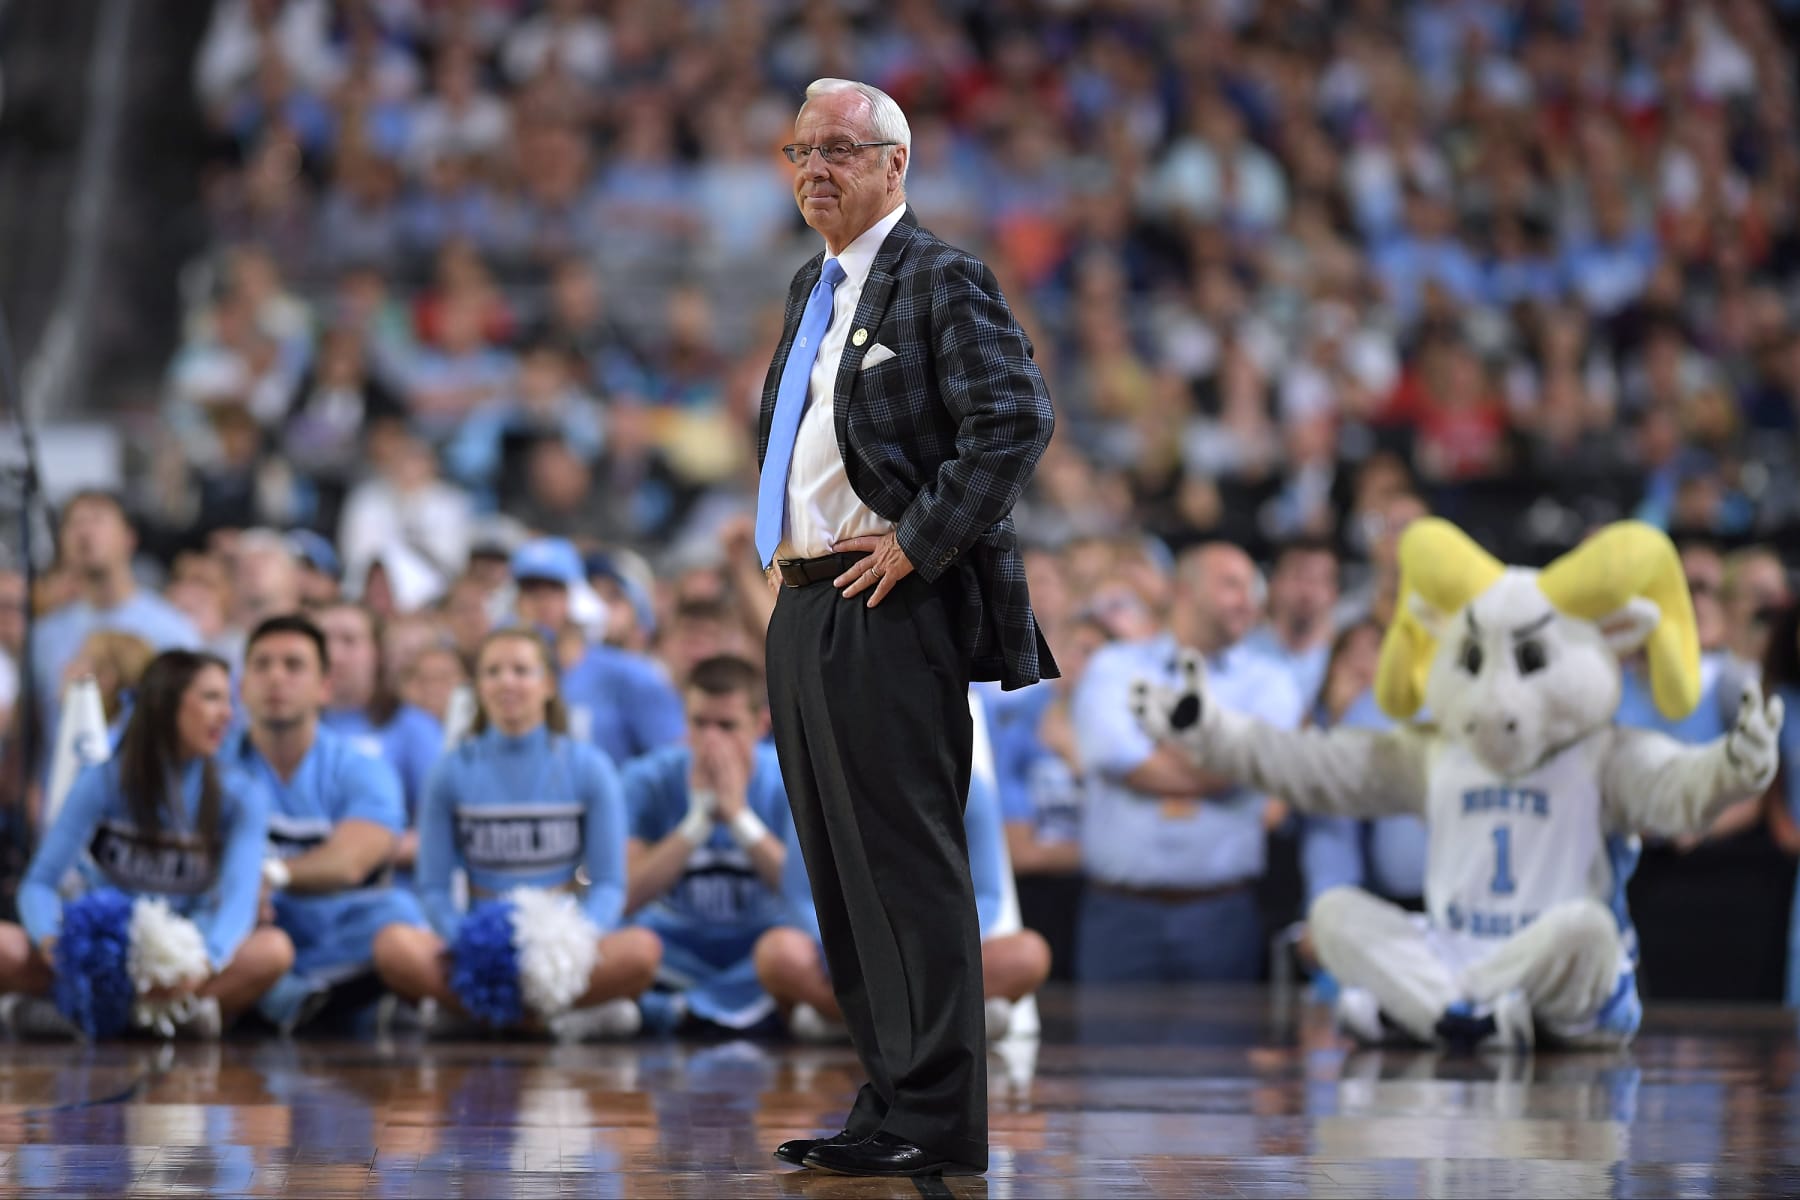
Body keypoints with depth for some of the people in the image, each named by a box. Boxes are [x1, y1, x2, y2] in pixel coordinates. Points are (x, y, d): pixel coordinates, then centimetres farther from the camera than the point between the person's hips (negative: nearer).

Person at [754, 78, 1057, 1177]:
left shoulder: (940, 279, -9)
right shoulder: (812, 291, 18)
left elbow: (1019, 419, -20)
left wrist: (919, 543, -18)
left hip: (890, 608, -9)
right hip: (805, 606, 9)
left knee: (909, 862, -8)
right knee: (840, 869, 12)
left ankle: (938, 1118, -6)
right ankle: (889, 1097, 20)